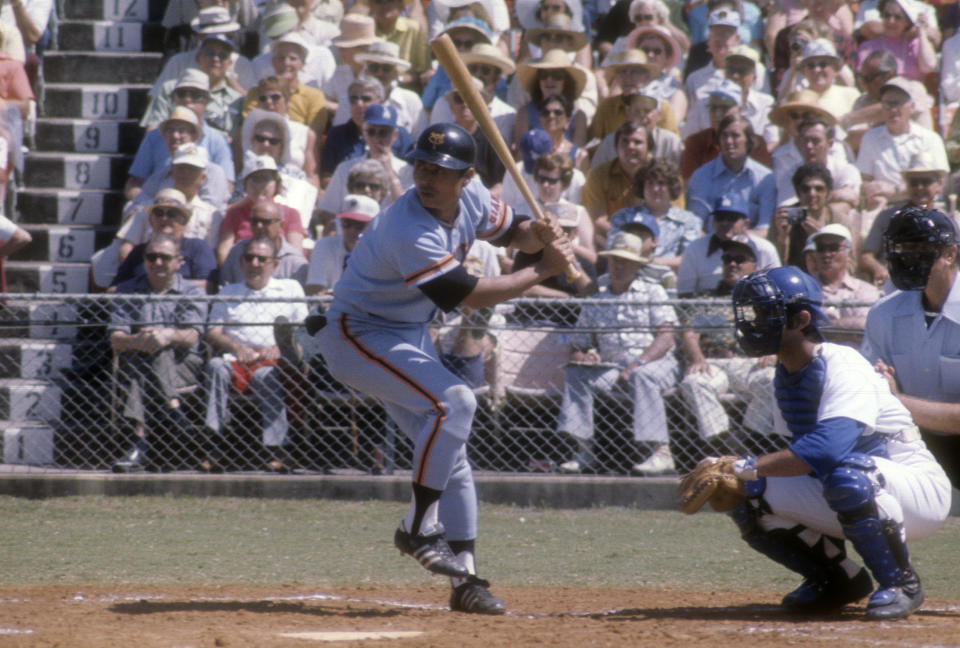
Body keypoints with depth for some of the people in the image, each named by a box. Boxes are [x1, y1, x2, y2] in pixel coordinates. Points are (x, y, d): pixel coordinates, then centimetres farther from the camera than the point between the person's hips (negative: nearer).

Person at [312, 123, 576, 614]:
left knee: (450, 455, 6)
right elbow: (466, 294, -28)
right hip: (358, 335, -9)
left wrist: (539, 236, -11)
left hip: (409, 337, 9)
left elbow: (510, 231, 13)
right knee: (454, 402, -27)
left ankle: (464, 579, 10)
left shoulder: (471, 200, -5)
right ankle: (418, 529, -16)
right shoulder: (410, 231, -31)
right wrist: (543, 270, -22)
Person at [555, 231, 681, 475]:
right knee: (575, 373, -20)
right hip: (612, 367, 4)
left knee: (641, 377, -37)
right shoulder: (596, 297, 15)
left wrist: (636, 365, -21)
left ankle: (660, 453, -43)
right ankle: (583, 450, -26)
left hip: (656, 363, -4)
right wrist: (582, 357, -12)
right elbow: (578, 345, 14)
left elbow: (665, 339, -7)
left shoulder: (652, 292, 5)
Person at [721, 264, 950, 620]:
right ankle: (835, 580, 11)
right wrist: (733, 477, -9)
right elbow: (802, 455, 8)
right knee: (748, 495, -7)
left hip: (919, 491, -8)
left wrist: (745, 467, -39)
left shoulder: (843, 366, -24)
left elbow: (828, 449, -39)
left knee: (846, 474, -39)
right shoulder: (786, 376, 4)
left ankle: (900, 582, -18)